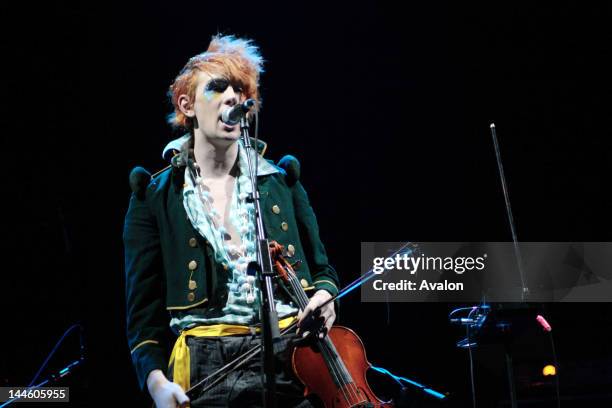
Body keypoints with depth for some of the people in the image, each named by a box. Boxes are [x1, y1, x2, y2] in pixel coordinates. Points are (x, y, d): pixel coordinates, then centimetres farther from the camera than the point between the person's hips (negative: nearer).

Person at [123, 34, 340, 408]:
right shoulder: (155, 199, 4)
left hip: (292, 361, 2)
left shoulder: (281, 182, 11)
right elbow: (144, 309, 1)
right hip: (206, 371, -2)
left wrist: (324, 295, -4)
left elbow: (322, 270, 19)